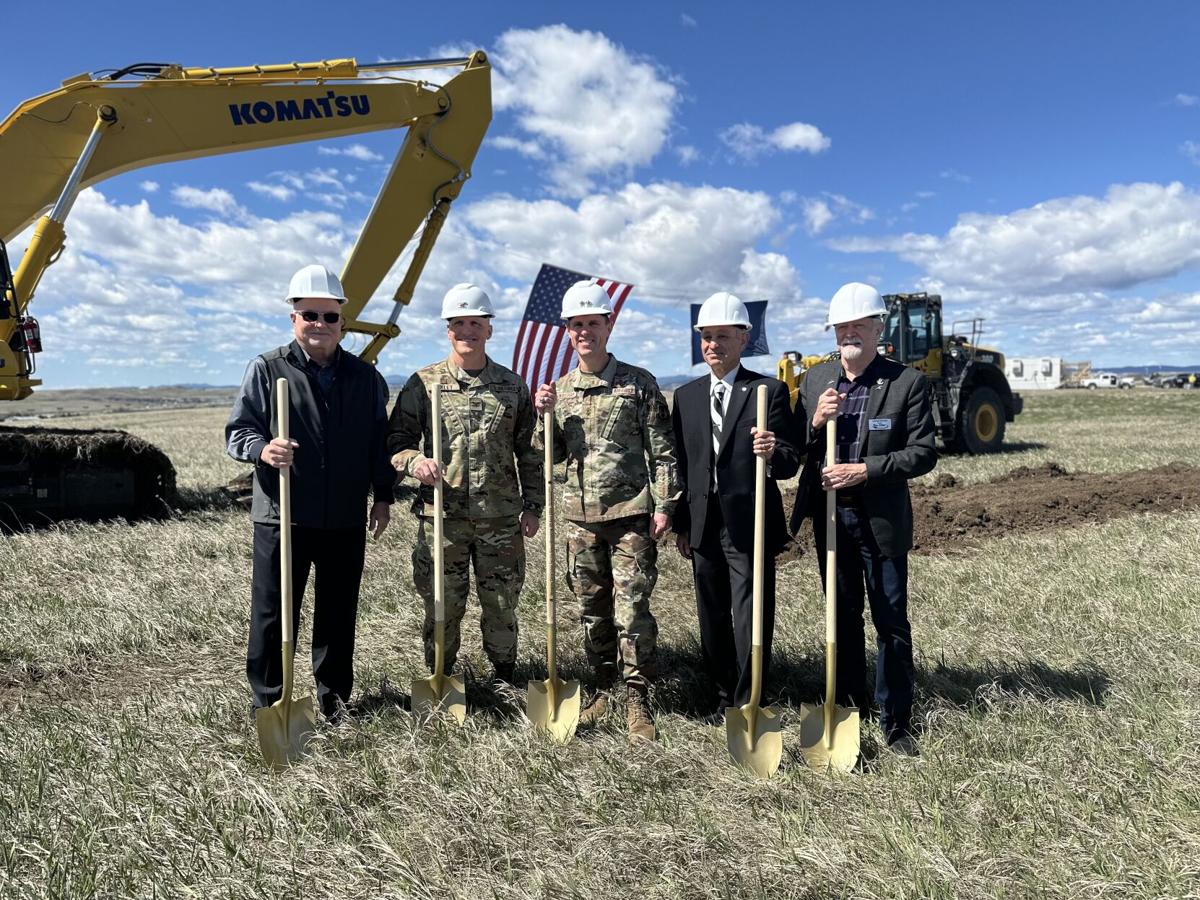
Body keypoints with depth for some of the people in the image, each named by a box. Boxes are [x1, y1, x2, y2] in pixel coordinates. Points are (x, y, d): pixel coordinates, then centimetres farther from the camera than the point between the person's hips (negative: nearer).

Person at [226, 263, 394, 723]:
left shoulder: (364, 376, 11)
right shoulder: (267, 369, 1)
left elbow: (380, 441, 15)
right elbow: (237, 430, 0)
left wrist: (383, 495, 11)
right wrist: (262, 449, -22)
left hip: (346, 520, 3)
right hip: (281, 517, -2)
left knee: (338, 614, 12)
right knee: (273, 614, 4)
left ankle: (334, 696, 26)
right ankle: (267, 701, 18)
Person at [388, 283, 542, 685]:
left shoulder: (513, 387, 7)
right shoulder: (424, 383, 2)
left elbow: (529, 452, 11)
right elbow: (396, 441, 3)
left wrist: (532, 505, 6)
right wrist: (415, 461, -18)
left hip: (501, 518, 1)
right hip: (441, 517, -1)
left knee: (501, 604, 11)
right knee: (442, 606, 8)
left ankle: (504, 676, 29)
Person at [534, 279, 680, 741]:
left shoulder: (639, 383, -2)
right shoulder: (560, 389, 10)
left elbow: (661, 449, -1)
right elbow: (553, 456, 11)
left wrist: (664, 504, -6)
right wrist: (544, 416, -5)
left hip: (631, 514, -4)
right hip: (580, 516, 4)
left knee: (632, 609, -4)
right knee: (592, 610, 12)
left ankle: (637, 699, 9)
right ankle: (603, 688, 27)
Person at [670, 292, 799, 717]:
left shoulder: (770, 391, -3)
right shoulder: (686, 396, 10)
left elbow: (790, 462, -7)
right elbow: (680, 464, 13)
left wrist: (773, 453, -30)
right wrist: (681, 525, 12)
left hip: (750, 526, -4)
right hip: (703, 526, 5)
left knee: (751, 619, -1)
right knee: (712, 619, 15)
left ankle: (748, 705, 13)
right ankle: (724, 694, 32)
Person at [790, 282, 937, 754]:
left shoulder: (908, 382, -7)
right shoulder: (814, 379, 5)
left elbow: (923, 454, -11)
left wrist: (865, 470, -21)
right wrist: (816, 422, -13)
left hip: (882, 520, -4)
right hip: (829, 515, 4)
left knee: (891, 622, 4)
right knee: (843, 616, 16)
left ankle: (896, 720, 19)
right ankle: (848, 706, 32)